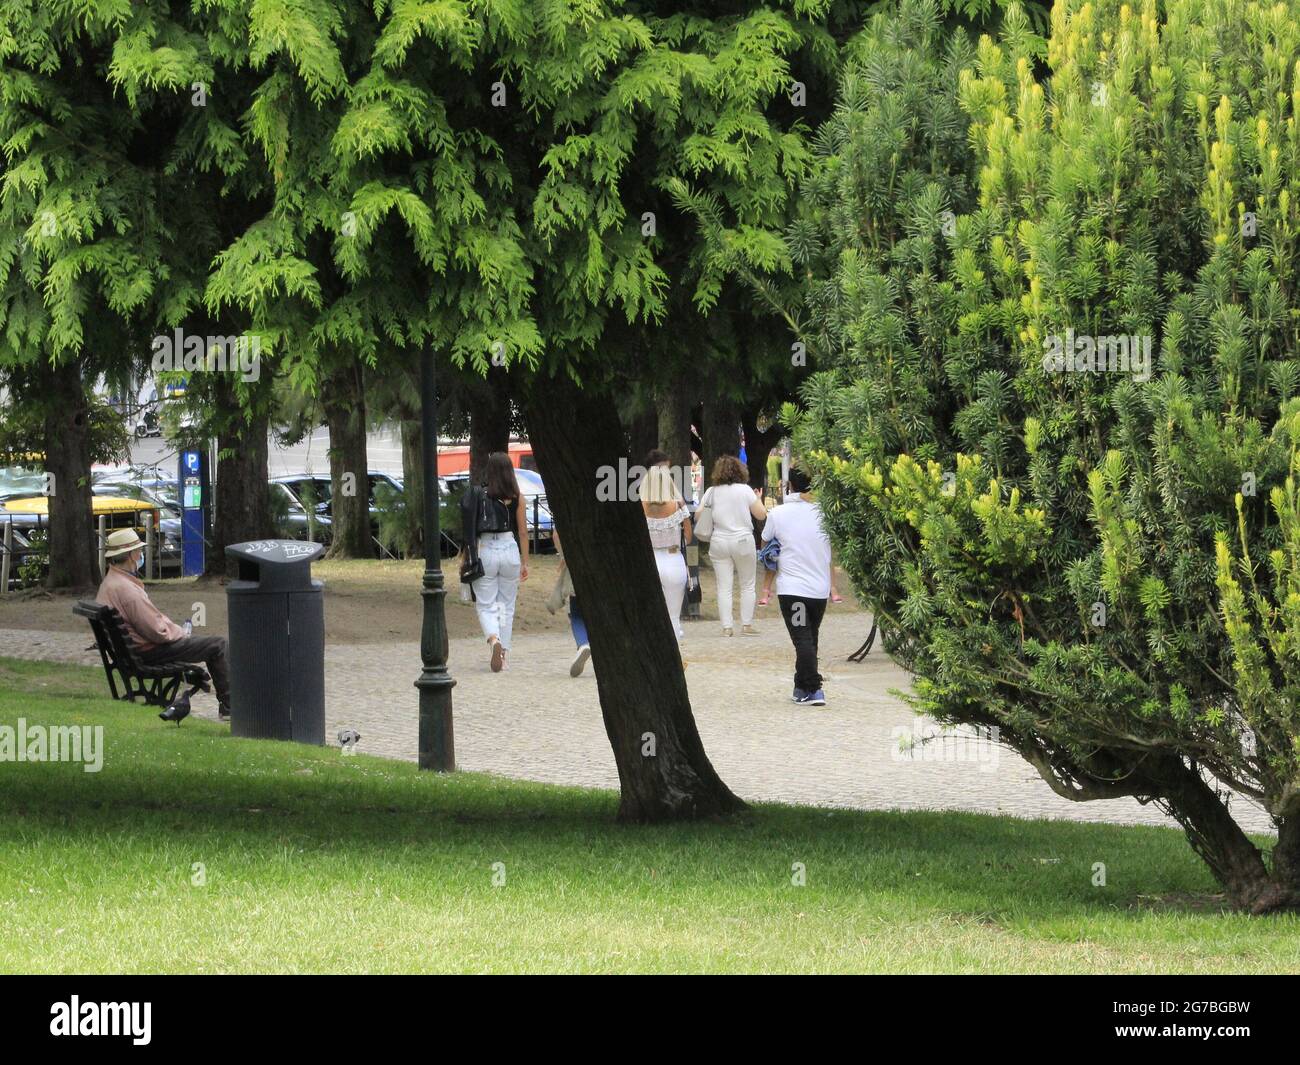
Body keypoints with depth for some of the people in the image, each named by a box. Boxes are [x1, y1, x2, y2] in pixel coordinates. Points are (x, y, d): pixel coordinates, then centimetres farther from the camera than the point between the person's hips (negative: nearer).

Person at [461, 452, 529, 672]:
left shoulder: (479, 494, -3)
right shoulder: (517, 497, -1)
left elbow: (470, 528, -3)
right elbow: (523, 532, 1)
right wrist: (525, 562, 8)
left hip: (485, 549, -1)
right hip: (510, 549, 1)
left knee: (486, 605, 4)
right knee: (506, 605, 13)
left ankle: (494, 640, -24)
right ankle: (503, 654, 15)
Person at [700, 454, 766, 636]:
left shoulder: (712, 492, 0)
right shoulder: (745, 490, -5)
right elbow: (761, 515, -3)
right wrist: (758, 500, 16)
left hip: (719, 542, 2)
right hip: (743, 540, -2)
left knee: (724, 587, 3)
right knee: (747, 585, 10)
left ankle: (726, 627, 0)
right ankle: (746, 625, 8)